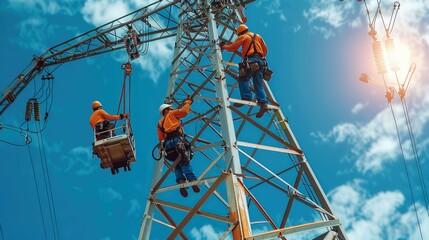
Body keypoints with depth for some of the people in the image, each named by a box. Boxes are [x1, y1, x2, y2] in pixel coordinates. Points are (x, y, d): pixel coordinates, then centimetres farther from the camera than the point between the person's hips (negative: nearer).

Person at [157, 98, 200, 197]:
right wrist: (187, 102, 22)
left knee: (177, 164, 8)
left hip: (167, 144, 5)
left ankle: (181, 181, -15)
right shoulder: (172, 114, 20)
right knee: (185, 162, -14)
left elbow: (161, 139, 24)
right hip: (177, 140, -5)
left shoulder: (160, 123, 34)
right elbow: (184, 111, 7)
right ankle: (192, 180, -31)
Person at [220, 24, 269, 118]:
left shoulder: (243, 37, 10)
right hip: (261, 62, 6)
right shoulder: (258, 36, 26)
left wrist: (223, 46, 24)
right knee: (259, 85, 2)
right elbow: (265, 51, 25)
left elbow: (232, 48, 7)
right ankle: (263, 103, -14)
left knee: (243, 80, -1)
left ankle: (247, 98, -20)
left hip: (251, 61, -6)